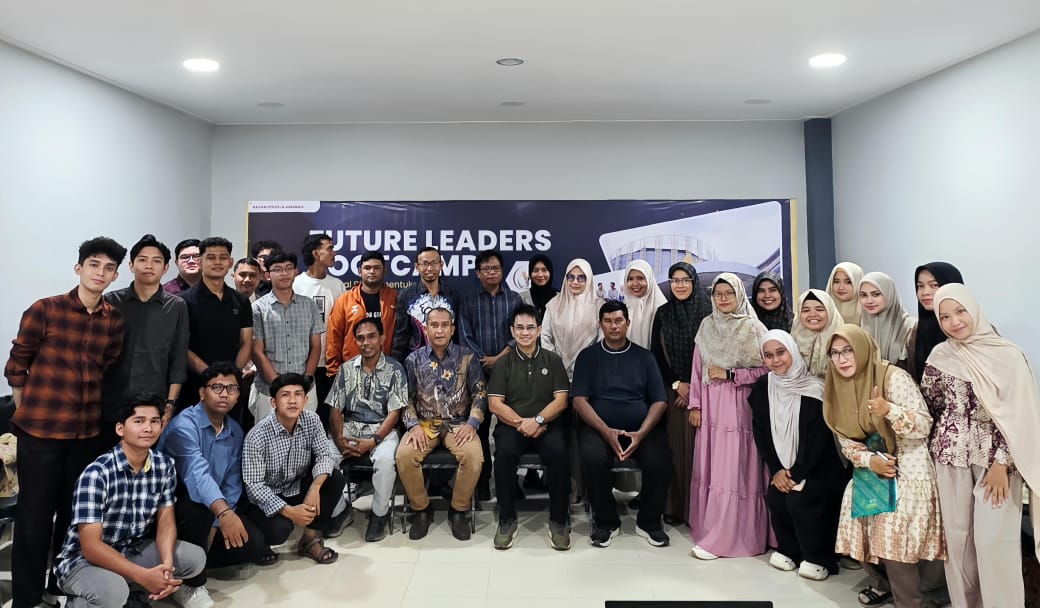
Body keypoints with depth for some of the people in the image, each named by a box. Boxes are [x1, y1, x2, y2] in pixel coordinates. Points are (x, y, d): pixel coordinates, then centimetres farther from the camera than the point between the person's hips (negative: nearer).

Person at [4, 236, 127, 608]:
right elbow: (16, 365, 0)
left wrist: (91, 407, 14)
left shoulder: (114, 320, 2)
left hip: (88, 431, 4)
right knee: (35, 514, 5)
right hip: (40, 429, -4)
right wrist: (28, 412, 4)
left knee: (75, 512, 14)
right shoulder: (44, 310, -9)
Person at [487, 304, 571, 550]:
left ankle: (559, 520, -14)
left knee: (558, 452, -32)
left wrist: (537, 420, -15)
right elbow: (495, 404, 1)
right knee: (504, 452, -32)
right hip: (511, 424, 0)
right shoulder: (503, 363, 10)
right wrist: (521, 423, -14)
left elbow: (561, 400, 1)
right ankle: (507, 519, -14)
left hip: (547, 424, 0)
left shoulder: (553, 360, 11)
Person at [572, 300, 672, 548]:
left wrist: (642, 433, -11)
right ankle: (605, 522, -6)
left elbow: (659, 401, 7)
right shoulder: (588, 356, 11)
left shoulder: (644, 357, 14)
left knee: (660, 461, -28)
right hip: (600, 427, -1)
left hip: (642, 428, 1)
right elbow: (579, 399, 0)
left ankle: (649, 521, 0)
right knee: (592, 459, -32)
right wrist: (606, 432, -14)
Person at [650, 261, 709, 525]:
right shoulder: (662, 313, 7)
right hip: (672, 390, 2)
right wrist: (677, 384, -3)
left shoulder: (707, 313, 0)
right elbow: (656, 354, 5)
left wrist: (694, 387, -6)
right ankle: (673, 507, 10)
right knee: (674, 446, 2)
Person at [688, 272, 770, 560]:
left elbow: (764, 369, -5)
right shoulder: (706, 326, 10)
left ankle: (720, 539, 0)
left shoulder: (752, 328, -3)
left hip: (739, 407, -4)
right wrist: (695, 405, 6)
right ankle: (707, 526, 19)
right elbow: (697, 368, 11)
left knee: (733, 469, -4)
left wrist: (730, 374, -12)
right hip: (711, 406, 4)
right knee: (708, 467, 7)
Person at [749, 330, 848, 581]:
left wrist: (796, 473, -17)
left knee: (799, 500, -23)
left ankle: (818, 558, 0)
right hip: (782, 466, 4)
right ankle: (788, 550, 9)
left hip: (818, 466, -4)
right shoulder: (762, 387, -3)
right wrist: (776, 470, -8)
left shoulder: (815, 388, -17)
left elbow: (820, 437, -16)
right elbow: (761, 433, 0)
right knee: (774, 497, -17)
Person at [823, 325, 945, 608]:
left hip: (907, 473, -6)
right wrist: (869, 460, -16)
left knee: (895, 541, -12)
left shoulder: (894, 377, -16)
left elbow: (924, 424, -18)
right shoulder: (840, 388, 1)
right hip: (870, 472, 6)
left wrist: (889, 409, -36)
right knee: (862, 532, 9)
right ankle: (882, 582, 35)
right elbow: (846, 441, 3)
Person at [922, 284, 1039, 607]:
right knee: (958, 535, 9)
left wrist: (1001, 464, -13)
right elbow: (929, 405, 11)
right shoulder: (940, 355, 2)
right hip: (952, 457, 3)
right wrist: (937, 448, 9)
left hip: (995, 458, -3)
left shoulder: (1007, 354, -7)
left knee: (994, 540, -3)